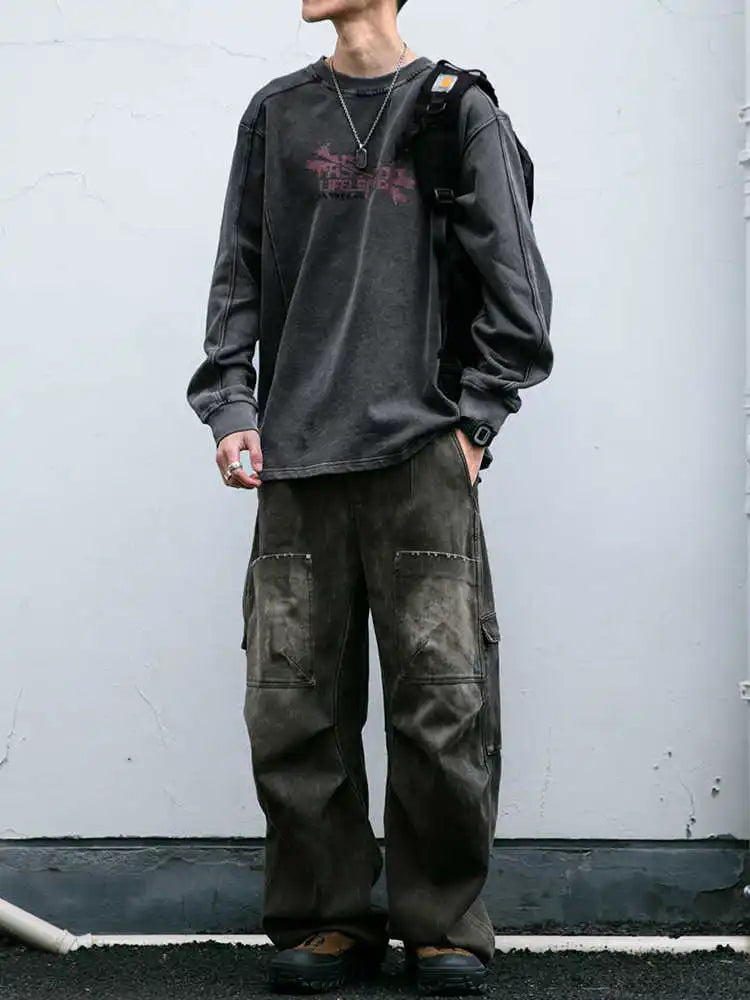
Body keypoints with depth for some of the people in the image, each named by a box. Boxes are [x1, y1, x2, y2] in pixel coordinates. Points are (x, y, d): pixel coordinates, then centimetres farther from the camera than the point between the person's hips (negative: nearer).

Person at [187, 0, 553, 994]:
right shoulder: (276, 115, 15)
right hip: (296, 465, 3)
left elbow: (518, 290, 4)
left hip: (422, 459, -3)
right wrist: (231, 407, 3)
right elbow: (237, 277, 15)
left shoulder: (461, 111, 6)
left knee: (444, 705, -4)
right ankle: (329, 916, 15)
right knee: (294, 708, 2)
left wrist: (473, 422, -2)